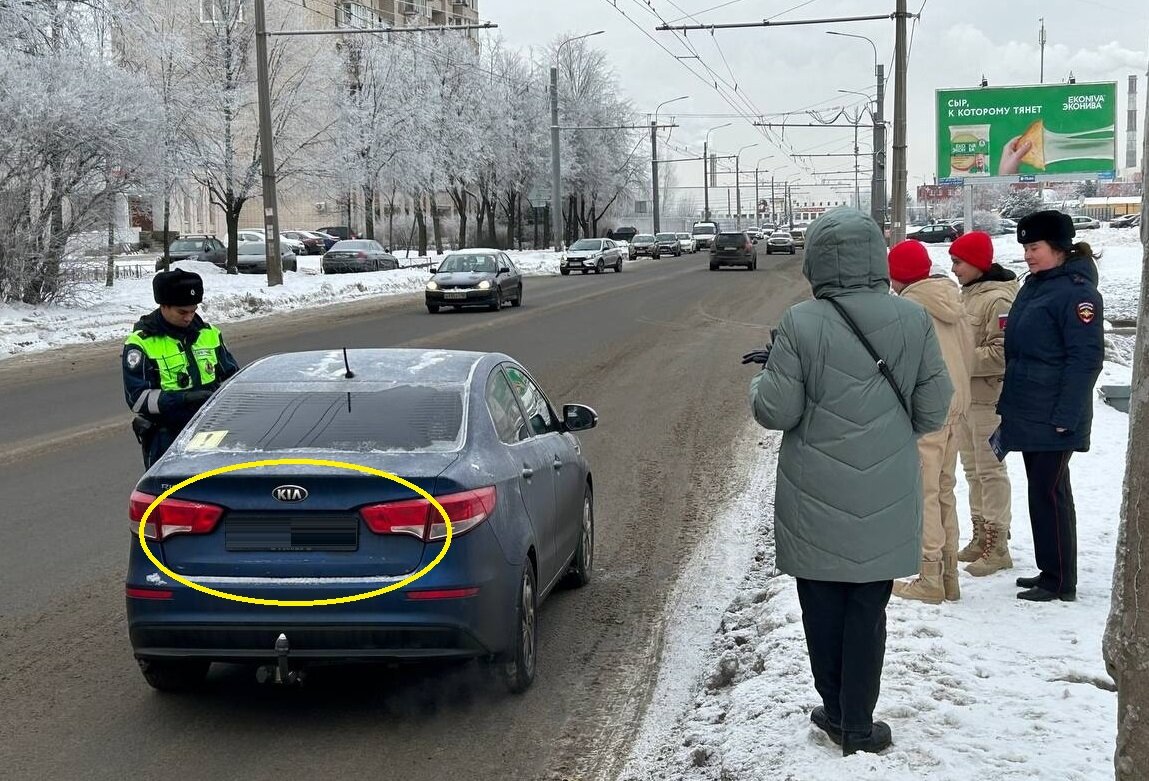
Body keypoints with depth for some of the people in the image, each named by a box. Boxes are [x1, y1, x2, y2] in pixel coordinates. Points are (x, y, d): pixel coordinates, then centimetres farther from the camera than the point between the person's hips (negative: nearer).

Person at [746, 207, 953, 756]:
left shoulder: (801, 324, -14)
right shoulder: (913, 320, -6)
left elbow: (776, 412, -11)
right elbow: (934, 411, -1)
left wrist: (766, 375, 10)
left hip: (816, 500, -1)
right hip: (885, 499, 2)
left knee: (823, 608, 14)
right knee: (868, 611, 10)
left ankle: (836, 713, 26)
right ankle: (858, 727, 17)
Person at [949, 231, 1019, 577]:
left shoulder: (998, 299, -18)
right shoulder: (969, 292, 11)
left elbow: (1002, 353, -23)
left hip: (987, 398, -9)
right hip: (965, 395, 10)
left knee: (989, 470, -3)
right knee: (973, 468, 16)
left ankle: (997, 546, 5)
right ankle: (980, 537, 28)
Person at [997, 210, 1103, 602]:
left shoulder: (1076, 291, -14)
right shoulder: (1034, 285, 14)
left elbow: (1086, 358, -18)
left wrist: (1065, 416, -20)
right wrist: (1009, 405, 18)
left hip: (1053, 418, -9)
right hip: (1027, 414, 9)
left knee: (1049, 493, -4)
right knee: (1040, 491, 14)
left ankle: (1061, 582, 5)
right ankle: (1049, 571, 24)